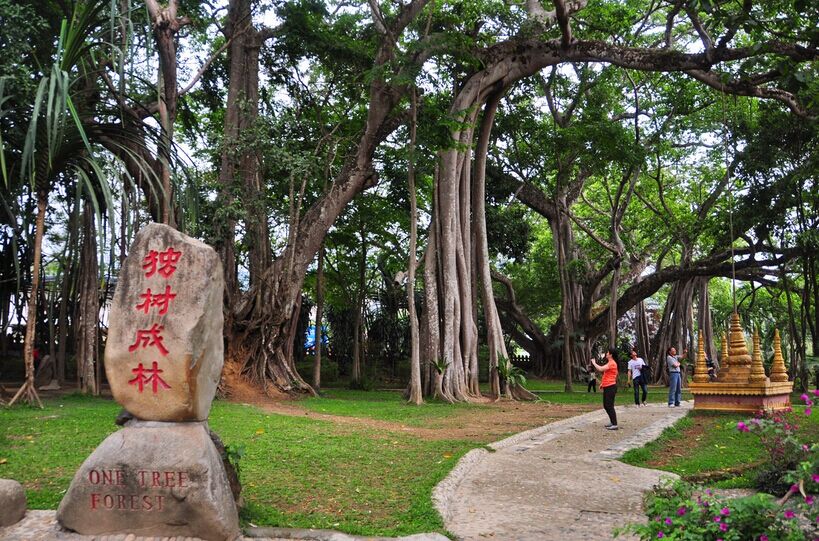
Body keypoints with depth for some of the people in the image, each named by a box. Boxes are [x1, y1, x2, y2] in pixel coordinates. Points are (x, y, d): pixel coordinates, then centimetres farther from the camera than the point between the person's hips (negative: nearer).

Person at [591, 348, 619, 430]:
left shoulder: (612, 363, -15)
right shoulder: (609, 363, 18)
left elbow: (600, 369, -25)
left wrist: (594, 363, -11)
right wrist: (603, 383, 18)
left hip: (610, 387, -10)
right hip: (607, 387, 10)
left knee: (609, 406, -10)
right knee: (606, 405, 15)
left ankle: (614, 424, -8)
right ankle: (612, 421, 24)